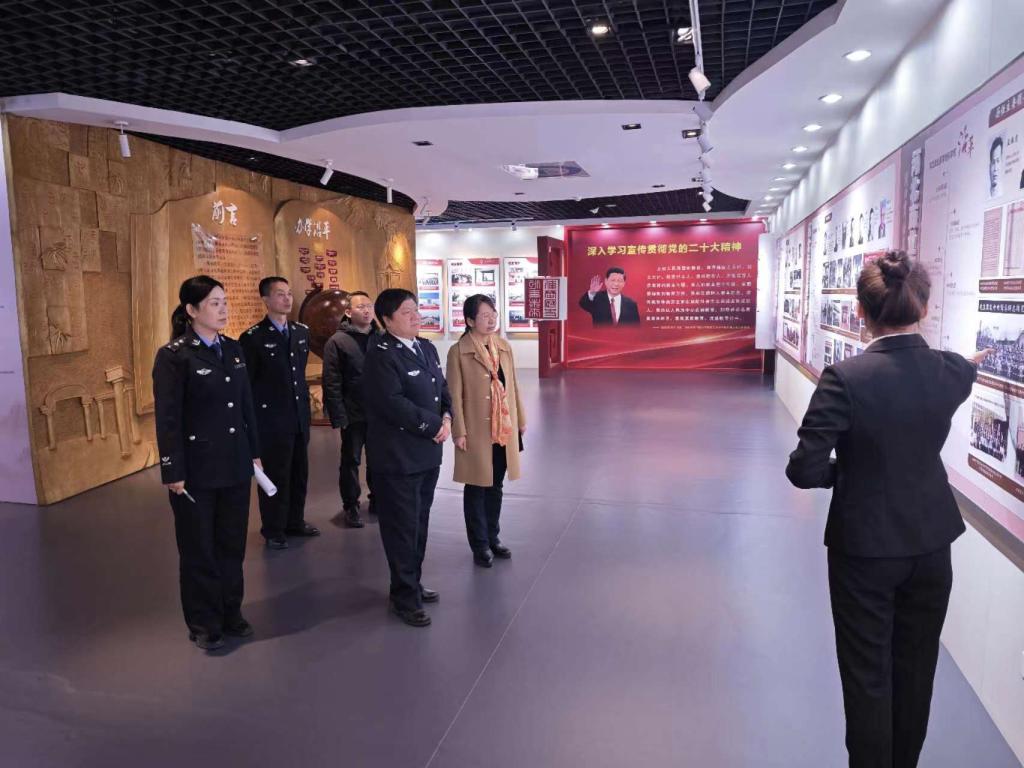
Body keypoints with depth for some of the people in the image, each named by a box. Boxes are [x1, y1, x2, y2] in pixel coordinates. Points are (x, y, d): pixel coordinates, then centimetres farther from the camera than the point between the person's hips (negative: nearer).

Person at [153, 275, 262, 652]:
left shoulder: (233, 349, 6)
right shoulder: (173, 356, -11)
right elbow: (167, 419, -12)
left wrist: (254, 451, 10)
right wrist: (173, 472, -14)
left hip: (235, 464, 5)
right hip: (196, 467, -5)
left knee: (232, 543, 15)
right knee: (198, 548, 10)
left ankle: (231, 612, 31)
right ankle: (204, 623, 25)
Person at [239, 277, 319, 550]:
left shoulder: (302, 332, 8)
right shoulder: (253, 338, -11)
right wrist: (253, 419, -8)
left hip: (299, 417, 6)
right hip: (272, 420, -6)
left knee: (299, 473, 14)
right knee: (275, 476, 5)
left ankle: (295, 522, 31)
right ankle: (273, 530, 21)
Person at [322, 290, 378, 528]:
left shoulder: (380, 339, 5)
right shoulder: (337, 341, -5)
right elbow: (332, 384, -9)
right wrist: (338, 417, -14)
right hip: (353, 415, -3)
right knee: (351, 460, 9)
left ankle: (376, 498, 30)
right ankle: (350, 505, 22)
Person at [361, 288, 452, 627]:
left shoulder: (427, 348, 11)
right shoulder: (380, 354, -15)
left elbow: (442, 389, 15)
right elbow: (394, 403, -24)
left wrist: (447, 417, -4)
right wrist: (434, 425, -17)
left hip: (427, 453, 8)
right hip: (397, 457, -8)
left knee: (419, 523, 17)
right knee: (402, 528, 3)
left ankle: (413, 584, 33)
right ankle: (405, 598, 18)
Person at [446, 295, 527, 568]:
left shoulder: (504, 347, 5)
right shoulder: (458, 352, -10)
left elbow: (513, 386, 10)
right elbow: (455, 396, -10)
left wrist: (521, 419, 12)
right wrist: (459, 432, -12)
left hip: (504, 429, 5)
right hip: (476, 431, -5)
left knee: (495, 486, 16)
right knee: (476, 489, 8)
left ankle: (493, 538, 31)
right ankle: (480, 545, 21)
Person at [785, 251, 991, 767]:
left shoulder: (846, 377, -23)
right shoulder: (953, 371, -8)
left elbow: (804, 469, -24)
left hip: (864, 547, -5)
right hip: (932, 542, 5)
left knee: (868, 675, 12)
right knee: (915, 671, 22)